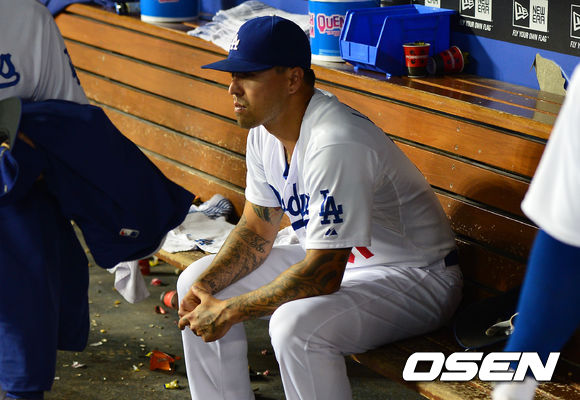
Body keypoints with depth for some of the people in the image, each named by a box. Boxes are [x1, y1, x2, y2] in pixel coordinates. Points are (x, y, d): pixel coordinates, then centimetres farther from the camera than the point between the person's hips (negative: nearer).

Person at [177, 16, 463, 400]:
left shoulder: (335, 144, -32)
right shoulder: (264, 130, -3)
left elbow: (322, 276, -31)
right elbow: (256, 231, 7)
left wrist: (230, 310, -25)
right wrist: (206, 285, -9)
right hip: (334, 261, 9)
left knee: (296, 324, -36)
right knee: (198, 284, 6)